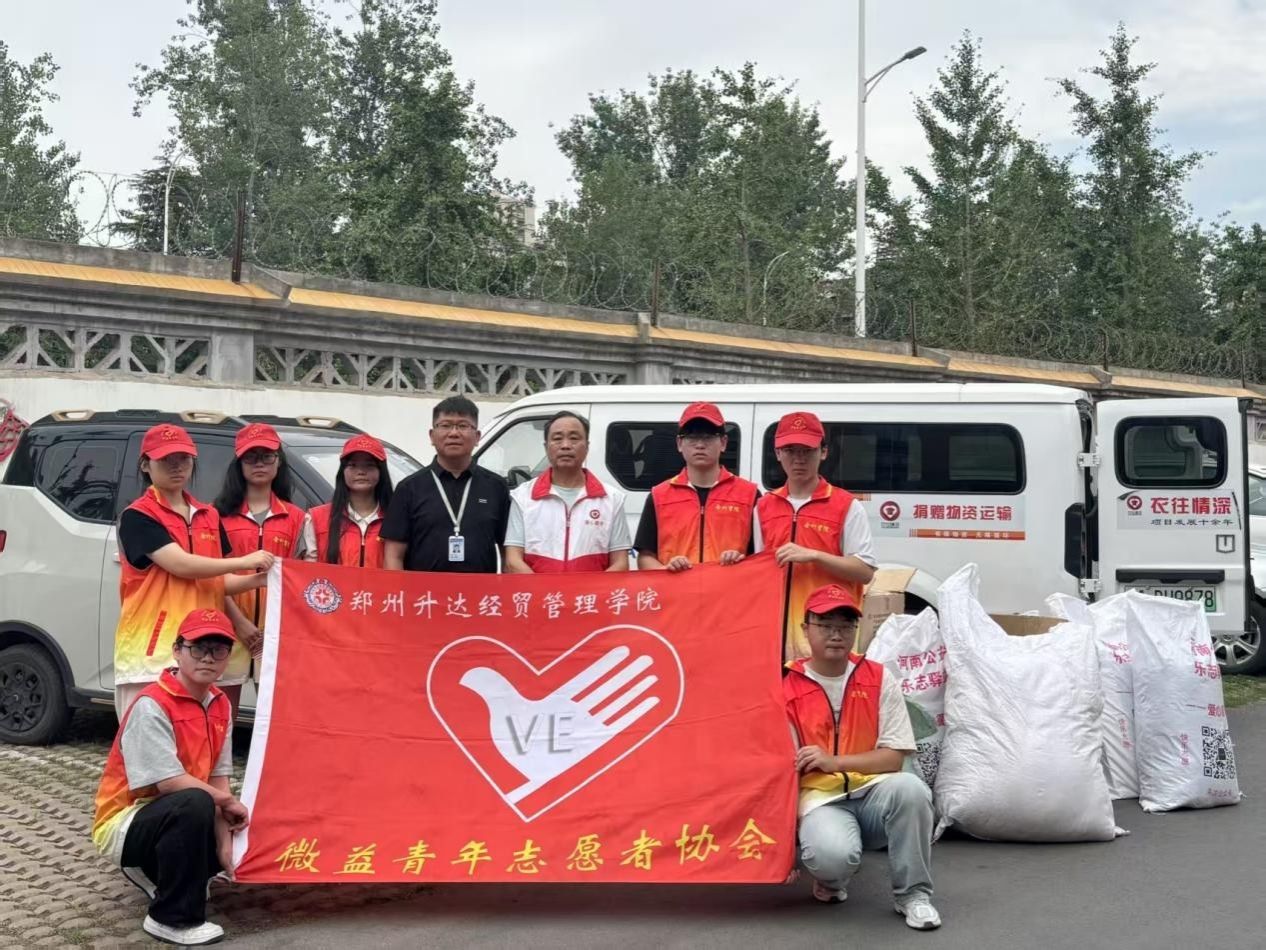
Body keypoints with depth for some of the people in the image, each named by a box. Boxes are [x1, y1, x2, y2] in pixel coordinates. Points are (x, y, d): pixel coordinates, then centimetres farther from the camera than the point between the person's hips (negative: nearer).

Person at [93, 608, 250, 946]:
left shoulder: (221, 706, 1)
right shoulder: (151, 705, -22)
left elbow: (218, 777, 0)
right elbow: (169, 782, -27)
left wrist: (224, 841, -11)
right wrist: (227, 801, -15)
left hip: (175, 818, 8)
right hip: (124, 823, -8)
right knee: (195, 804, -34)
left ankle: (156, 873, 18)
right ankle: (172, 919, -20)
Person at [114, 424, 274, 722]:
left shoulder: (209, 516, 16)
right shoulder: (137, 517, -4)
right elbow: (180, 565, -15)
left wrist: (255, 580, -3)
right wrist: (244, 561, -14)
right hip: (154, 649, -5)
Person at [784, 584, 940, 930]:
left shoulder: (878, 679, 2)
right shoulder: (786, 688, -3)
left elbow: (894, 757, -5)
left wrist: (834, 762, -18)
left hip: (872, 793, 2)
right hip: (819, 798, -2)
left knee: (910, 788, -33)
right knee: (832, 854, -36)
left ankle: (912, 894, -11)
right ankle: (831, 879, 5)